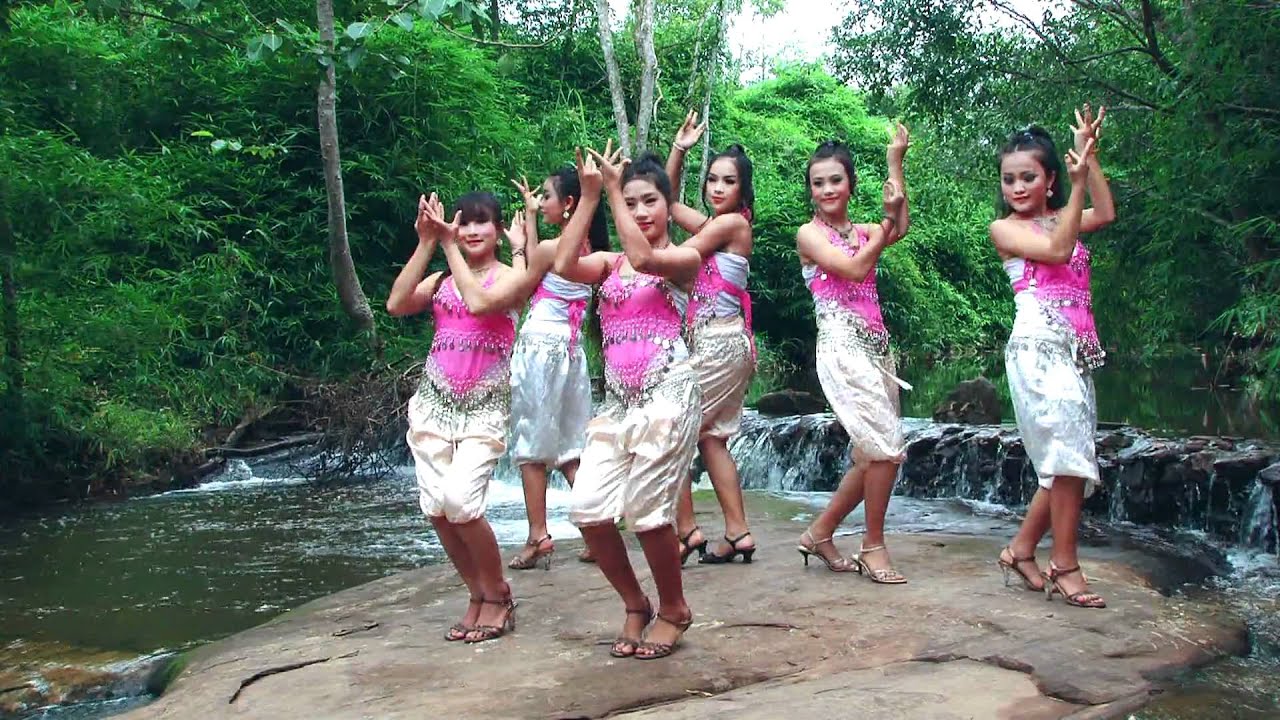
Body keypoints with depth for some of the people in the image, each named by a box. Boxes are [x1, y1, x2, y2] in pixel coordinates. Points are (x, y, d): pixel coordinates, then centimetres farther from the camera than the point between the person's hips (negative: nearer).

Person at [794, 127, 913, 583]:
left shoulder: (862, 232, 15)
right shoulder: (809, 234, 0)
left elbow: (900, 227, -8)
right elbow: (854, 269, -15)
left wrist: (895, 162, -9)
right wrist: (887, 222, -9)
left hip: (874, 345, 7)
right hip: (841, 345, -7)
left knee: (872, 455, 8)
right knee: (886, 447, -14)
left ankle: (820, 534, 21)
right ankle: (874, 546, 0)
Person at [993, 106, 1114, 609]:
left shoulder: (1059, 218, 19)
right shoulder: (1004, 229, 1)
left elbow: (1105, 213, 3)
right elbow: (1057, 251, -13)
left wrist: (1090, 157, 4)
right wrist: (1077, 184, -12)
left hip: (1075, 349, 7)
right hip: (1038, 343, -7)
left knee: (1068, 462, 6)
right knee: (1068, 451, -17)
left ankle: (1021, 550, 16)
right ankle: (1064, 566, -13)